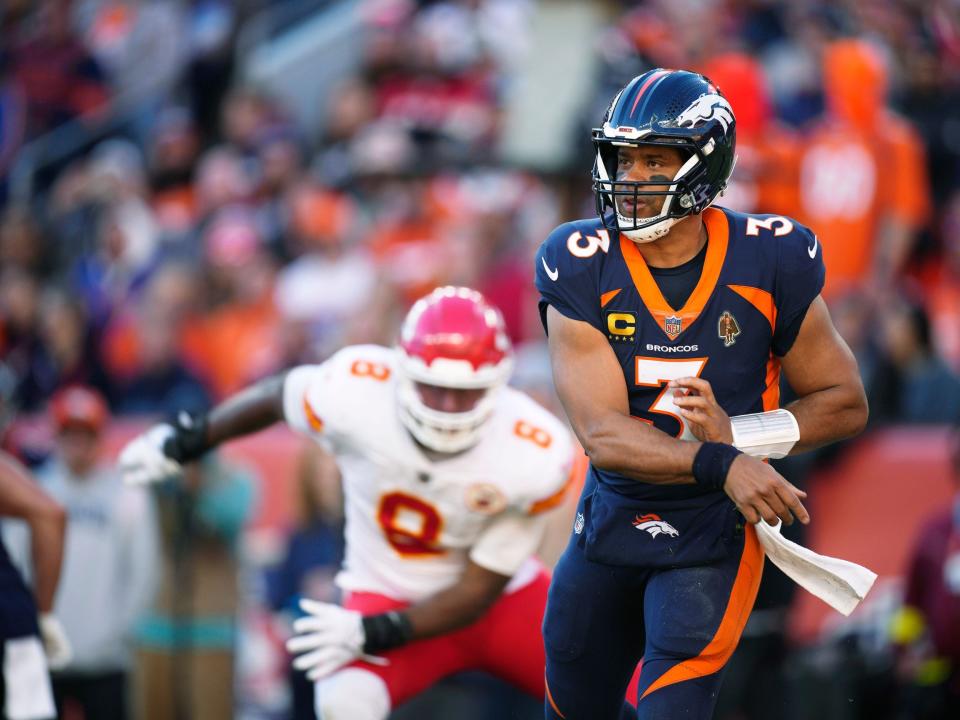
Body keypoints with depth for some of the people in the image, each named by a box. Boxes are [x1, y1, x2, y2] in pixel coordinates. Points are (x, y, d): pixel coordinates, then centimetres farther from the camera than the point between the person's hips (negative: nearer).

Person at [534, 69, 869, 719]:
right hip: (611, 521, 2)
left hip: (715, 538, -2)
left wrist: (736, 432, -20)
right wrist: (721, 465, -39)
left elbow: (846, 402, -3)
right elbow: (604, 436, -22)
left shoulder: (766, 262, -13)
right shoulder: (582, 267, -15)